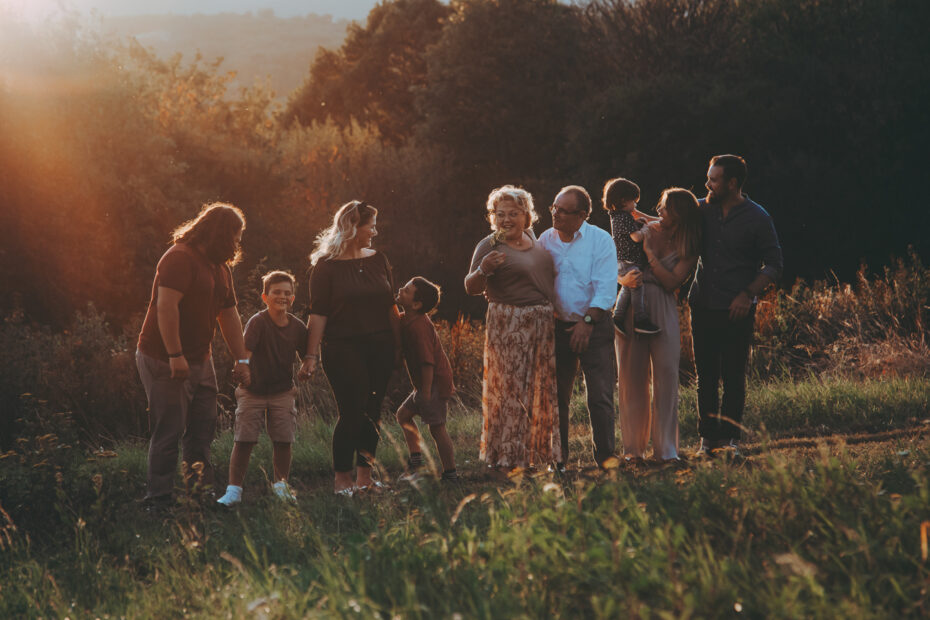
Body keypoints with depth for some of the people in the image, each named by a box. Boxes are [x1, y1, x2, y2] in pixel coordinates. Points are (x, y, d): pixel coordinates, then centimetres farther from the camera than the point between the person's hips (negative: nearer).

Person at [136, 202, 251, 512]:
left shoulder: (220, 268, 15)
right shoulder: (180, 258, -16)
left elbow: (229, 316, 19)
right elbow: (166, 306, -24)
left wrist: (241, 359, 14)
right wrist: (175, 356, -28)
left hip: (200, 359, 9)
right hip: (164, 360, -9)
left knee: (203, 426, 9)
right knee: (169, 431, -8)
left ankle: (199, 486, 16)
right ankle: (158, 500, -3)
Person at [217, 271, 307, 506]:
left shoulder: (298, 327, -2)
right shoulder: (257, 322, -15)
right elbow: (245, 350, -29)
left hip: (283, 391, 3)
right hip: (253, 390, -3)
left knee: (283, 441, 1)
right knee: (244, 440, -6)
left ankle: (281, 484, 21)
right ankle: (234, 489, -1)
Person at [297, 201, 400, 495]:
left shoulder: (378, 260, 11)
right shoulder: (327, 266, -4)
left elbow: (390, 306, 15)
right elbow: (318, 314, -7)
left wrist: (398, 345, 11)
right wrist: (311, 355, -12)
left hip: (379, 347, 5)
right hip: (342, 349, -5)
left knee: (373, 412, 5)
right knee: (352, 412, -9)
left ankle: (364, 474, 15)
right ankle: (342, 478, 3)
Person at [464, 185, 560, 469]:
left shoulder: (534, 240, 12)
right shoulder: (489, 245, -6)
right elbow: (470, 288, -10)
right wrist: (483, 270, -29)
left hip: (542, 324, 7)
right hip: (508, 325, -7)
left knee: (542, 389, 10)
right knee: (510, 386, -7)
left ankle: (538, 450, 20)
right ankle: (508, 455, -1)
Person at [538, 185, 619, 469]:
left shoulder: (600, 240, -6)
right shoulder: (545, 240, 6)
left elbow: (605, 287, -11)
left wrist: (587, 321, -17)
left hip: (595, 326, -3)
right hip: (557, 326, 4)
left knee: (600, 395, -5)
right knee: (556, 395, 6)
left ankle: (605, 455, 5)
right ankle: (558, 456, 16)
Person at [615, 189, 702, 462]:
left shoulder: (688, 249, 4)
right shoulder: (645, 231, 7)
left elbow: (671, 282, -9)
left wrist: (649, 251, -11)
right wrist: (624, 279, -19)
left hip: (663, 311, -1)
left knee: (666, 375, -7)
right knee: (632, 376, 0)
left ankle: (665, 448, -1)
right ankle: (633, 448, 7)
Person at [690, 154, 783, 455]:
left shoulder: (757, 219, -5)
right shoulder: (702, 209, 6)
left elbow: (774, 264, -1)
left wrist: (748, 294, -12)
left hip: (737, 309, -4)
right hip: (703, 304, 4)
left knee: (733, 376, 0)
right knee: (706, 374, 5)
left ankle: (729, 436, 9)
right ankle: (708, 436, 11)